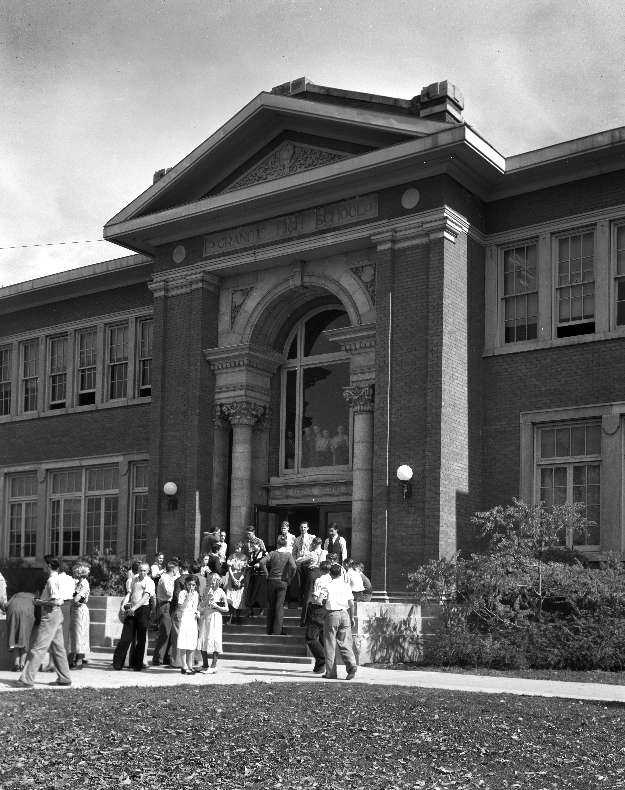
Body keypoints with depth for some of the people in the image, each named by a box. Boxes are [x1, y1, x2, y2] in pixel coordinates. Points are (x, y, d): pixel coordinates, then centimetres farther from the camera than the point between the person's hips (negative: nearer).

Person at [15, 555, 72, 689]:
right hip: (57, 615, 10)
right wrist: (42, 600, 14)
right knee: (58, 648, 13)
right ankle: (64, 678, 17)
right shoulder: (58, 579, 11)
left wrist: (40, 602, -14)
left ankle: (27, 680, -7)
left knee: (38, 648, -8)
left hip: (50, 617, -10)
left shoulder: (52, 580, -16)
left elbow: (56, 602, -23)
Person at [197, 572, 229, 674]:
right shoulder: (207, 591, 10)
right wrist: (207, 596, -10)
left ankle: (213, 666, -3)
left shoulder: (221, 593, 0)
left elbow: (226, 609, 1)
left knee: (215, 640, -7)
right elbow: (202, 606, 2)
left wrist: (217, 606, -14)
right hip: (205, 617, 4)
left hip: (215, 617, -4)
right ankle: (205, 665, 13)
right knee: (202, 640, 2)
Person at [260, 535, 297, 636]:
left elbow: (262, 562, -14)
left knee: (271, 606, 13)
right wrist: (289, 578, -3)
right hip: (282, 582, -2)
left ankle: (270, 629, 18)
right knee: (279, 606, 1)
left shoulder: (272, 554, 0)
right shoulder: (288, 555, -4)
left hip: (271, 581, 2)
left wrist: (266, 574, -4)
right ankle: (277, 630, -3)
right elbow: (293, 567, -18)